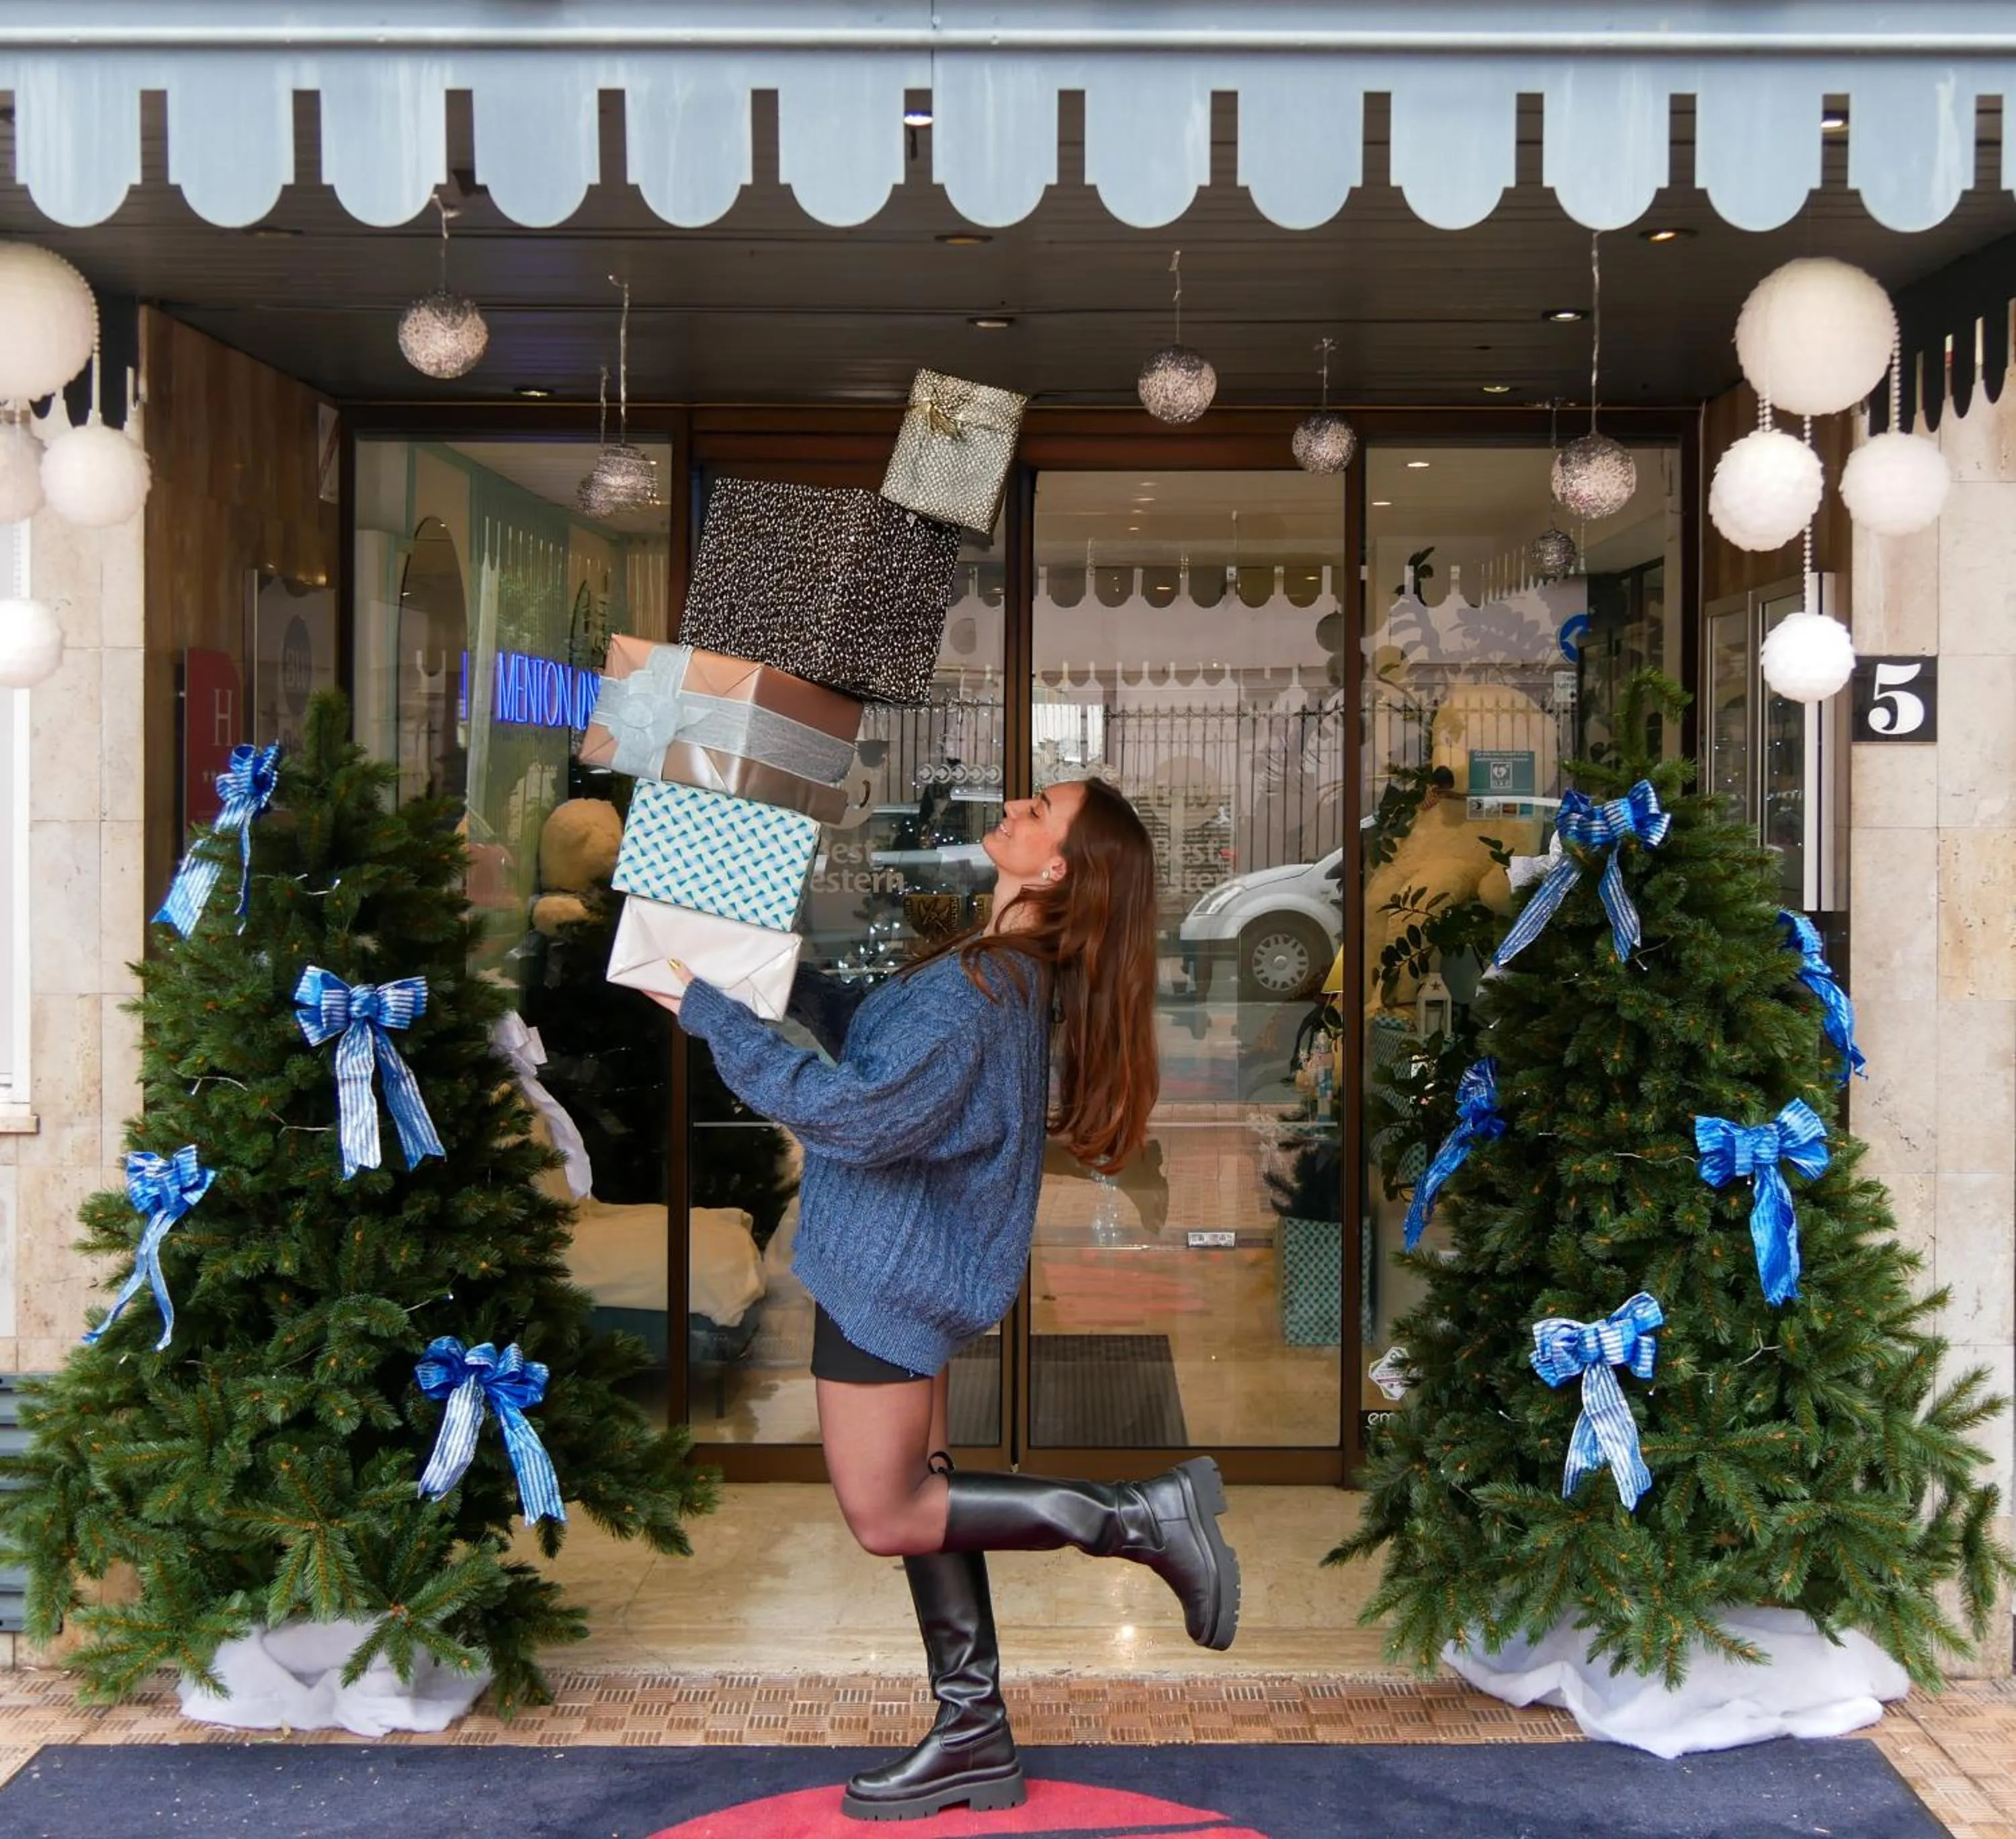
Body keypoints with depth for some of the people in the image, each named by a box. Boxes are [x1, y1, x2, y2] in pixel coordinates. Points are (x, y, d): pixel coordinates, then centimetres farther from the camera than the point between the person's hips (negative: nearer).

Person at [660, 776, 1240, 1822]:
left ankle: (1142, 1516, -3)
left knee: (886, 1518, 1)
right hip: (910, 1266, 10)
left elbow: (856, 1112, -31)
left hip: (894, 1268, -10)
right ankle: (974, 1738, 22)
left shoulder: (975, 991, -26)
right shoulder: (1015, 971, 5)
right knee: (917, 1494, 15)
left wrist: (712, 1015, -25)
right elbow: (868, 1033, 18)